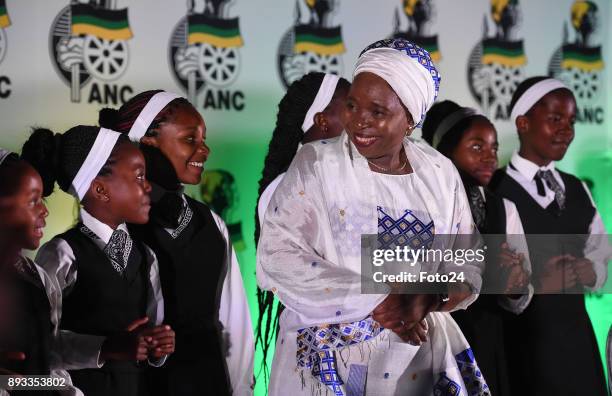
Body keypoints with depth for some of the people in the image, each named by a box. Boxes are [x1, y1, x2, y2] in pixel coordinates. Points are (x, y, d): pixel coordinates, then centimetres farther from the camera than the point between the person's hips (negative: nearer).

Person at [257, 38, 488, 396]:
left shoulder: (440, 172, 2)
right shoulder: (316, 163, -7)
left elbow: (468, 264, 5)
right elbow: (277, 257, -16)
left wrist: (429, 299, -17)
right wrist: (377, 301, -21)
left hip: (416, 361, 3)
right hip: (327, 359, -3)